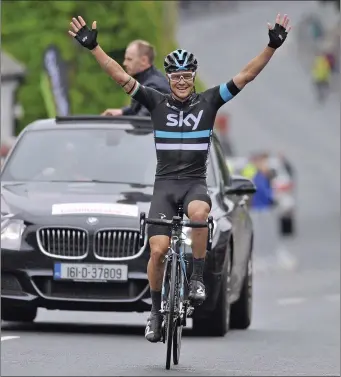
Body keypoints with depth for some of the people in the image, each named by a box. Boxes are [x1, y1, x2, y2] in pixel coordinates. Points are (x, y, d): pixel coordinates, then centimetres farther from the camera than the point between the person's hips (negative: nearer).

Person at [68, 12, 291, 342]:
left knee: (199, 213, -36)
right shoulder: (157, 103, 3)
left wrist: (272, 47, -11)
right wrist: (92, 46, -13)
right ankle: (156, 310, 6)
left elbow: (245, 76, -1)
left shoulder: (208, 102, 4)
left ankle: (197, 278, -18)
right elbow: (121, 77, -4)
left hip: (195, 182, 0)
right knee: (158, 250, -15)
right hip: (165, 183, 0)